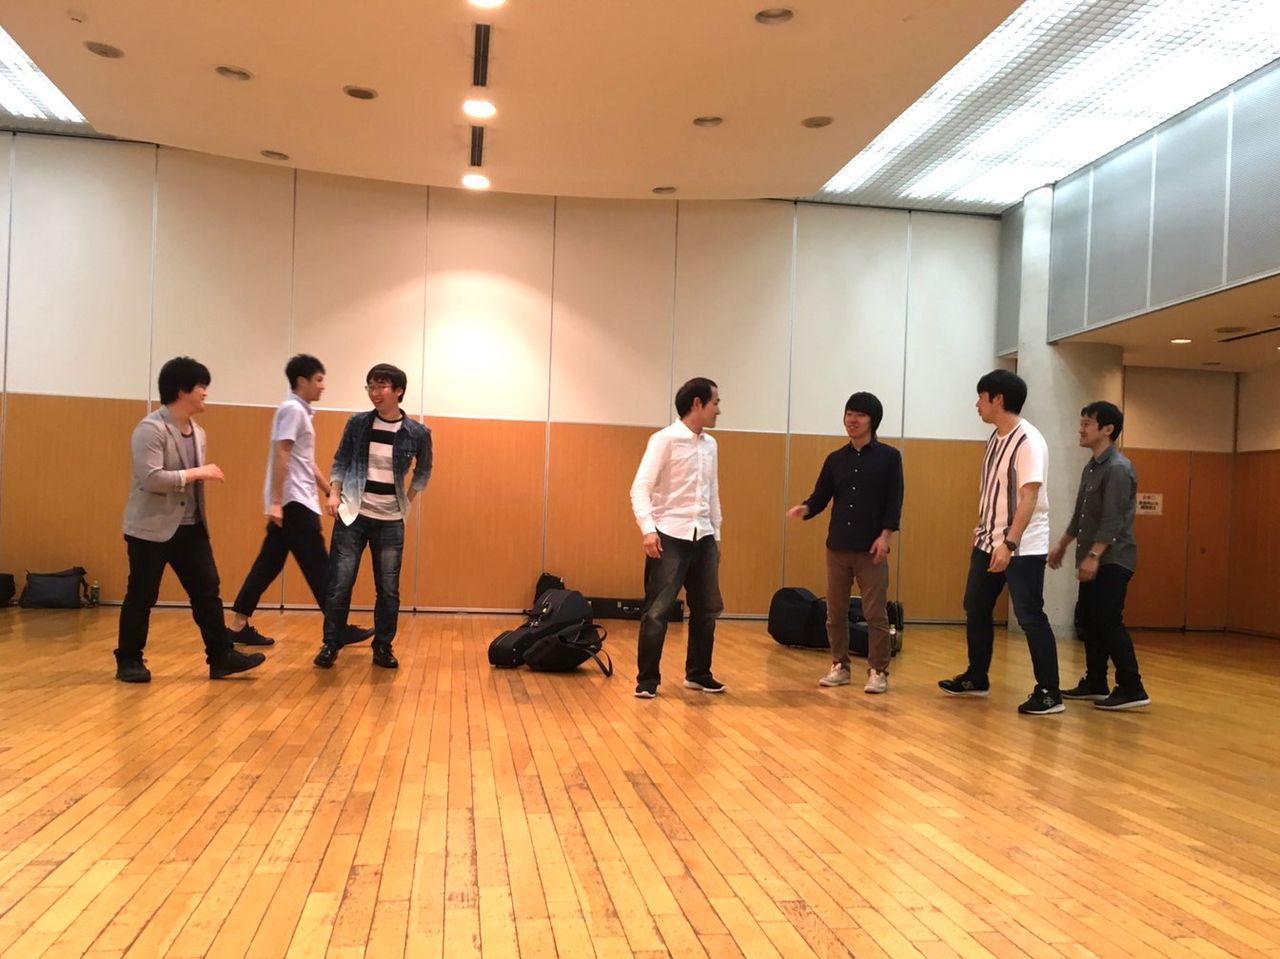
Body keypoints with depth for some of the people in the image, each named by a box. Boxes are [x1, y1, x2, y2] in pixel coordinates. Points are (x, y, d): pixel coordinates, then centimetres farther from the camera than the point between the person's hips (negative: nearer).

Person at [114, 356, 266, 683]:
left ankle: (222, 657, 9)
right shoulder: (151, 429, -15)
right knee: (141, 597, 3)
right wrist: (198, 473, -20)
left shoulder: (197, 432, 11)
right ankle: (129, 661, 17)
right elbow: (151, 478, -25)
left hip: (190, 528, 8)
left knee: (207, 591, 4)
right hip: (151, 528, -7)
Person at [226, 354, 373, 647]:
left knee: (268, 565, 9)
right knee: (318, 567, -6)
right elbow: (280, 456, -19)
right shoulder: (293, 410, -10)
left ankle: (239, 626, 10)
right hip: (294, 502, -10)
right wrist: (275, 501, -24)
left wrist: (332, 493, 26)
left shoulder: (300, 412, 21)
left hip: (294, 502, 10)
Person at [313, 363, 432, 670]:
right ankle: (330, 645, 13)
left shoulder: (417, 433, -4)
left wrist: (407, 501, 6)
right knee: (339, 583, 0)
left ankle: (383, 647, 19)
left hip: (390, 521, 0)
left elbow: (424, 470, 13)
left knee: (388, 588, 5)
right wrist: (334, 493, -3)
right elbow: (340, 461, 9)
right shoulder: (357, 423, -2)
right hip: (353, 515, 0)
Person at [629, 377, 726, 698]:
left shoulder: (710, 444, 12)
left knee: (707, 609, 11)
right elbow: (640, 488, -14)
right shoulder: (665, 440, -8)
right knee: (657, 610, -5)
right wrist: (648, 528, -25)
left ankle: (698, 674, 25)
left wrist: (716, 533, 18)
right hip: (670, 536, -7)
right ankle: (647, 679, 4)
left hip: (702, 537, 7)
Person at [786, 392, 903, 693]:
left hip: (871, 549, -4)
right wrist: (804, 509, -15)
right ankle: (840, 666, 22)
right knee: (836, 612, 9)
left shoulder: (889, 457, -1)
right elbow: (821, 497, 6)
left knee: (876, 613, 0)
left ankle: (878, 671, 10)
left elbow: (894, 501, -5)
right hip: (837, 547, 4)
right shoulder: (835, 459, 9)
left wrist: (885, 535, -14)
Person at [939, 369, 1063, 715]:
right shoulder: (995, 438, 9)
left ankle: (1049, 693, 4)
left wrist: (1009, 544, -27)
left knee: (1030, 617, -5)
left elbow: (1029, 498, -23)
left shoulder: (1028, 441, -17)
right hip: (988, 542, 9)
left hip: (1023, 547, -9)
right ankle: (976, 678, 29)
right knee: (976, 609, 15)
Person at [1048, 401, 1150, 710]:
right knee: (1090, 623, 12)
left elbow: (1113, 520, -21)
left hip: (1112, 561, -9)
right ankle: (1095, 684, 20)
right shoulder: (1091, 468, 15)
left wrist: (1094, 556, -25)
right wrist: (1062, 545, 27)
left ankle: (1132, 689, -8)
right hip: (1094, 560, 9)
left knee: (1109, 622, -12)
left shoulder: (1118, 468, -14)